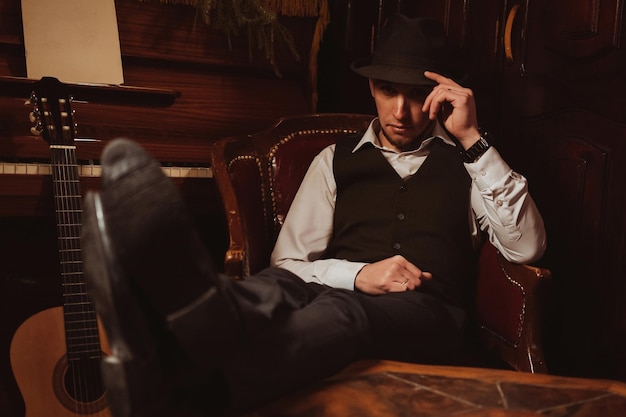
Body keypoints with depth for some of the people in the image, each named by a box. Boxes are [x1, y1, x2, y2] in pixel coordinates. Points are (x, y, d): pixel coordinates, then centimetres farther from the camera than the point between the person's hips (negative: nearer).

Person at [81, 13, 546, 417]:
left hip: (428, 314, -1)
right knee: (280, 288, -34)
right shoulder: (337, 160, 17)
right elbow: (289, 261, 11)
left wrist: (473, 139, -3)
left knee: (341, 308, -37)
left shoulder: (465, 163, 16)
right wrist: (359, 274, -11)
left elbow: (528, 247, 3)